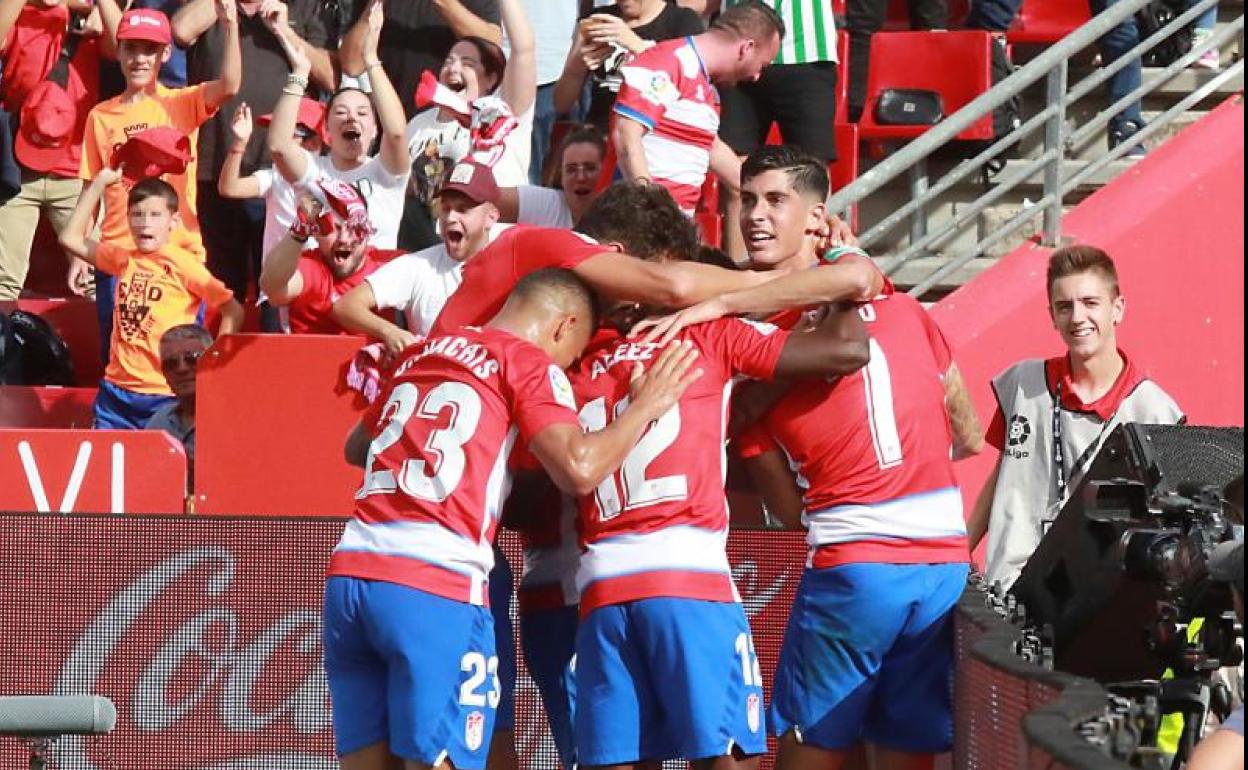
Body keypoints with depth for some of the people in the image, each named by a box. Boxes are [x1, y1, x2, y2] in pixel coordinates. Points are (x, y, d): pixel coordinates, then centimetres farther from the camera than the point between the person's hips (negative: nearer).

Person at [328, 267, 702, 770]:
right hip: (435, 586, -6)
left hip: (350, 569, 6)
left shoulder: (419, 355, 23)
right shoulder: (529, 364, 3)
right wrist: (645, 406, 5)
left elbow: (354, 449, 38)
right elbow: (578, 469, -10)